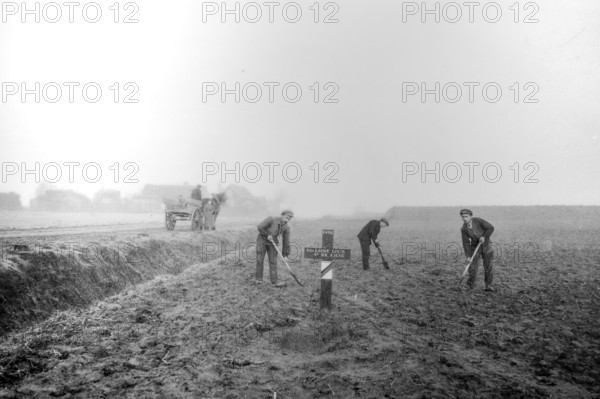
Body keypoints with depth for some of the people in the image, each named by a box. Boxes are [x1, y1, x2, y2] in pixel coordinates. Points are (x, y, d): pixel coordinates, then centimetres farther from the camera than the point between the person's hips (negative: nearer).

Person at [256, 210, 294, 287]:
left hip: (273, 243, 3)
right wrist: (267, 235, -20)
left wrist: (285, 255, -3)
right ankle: (259, 279, 8)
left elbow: (286, 241, -5)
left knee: (273, 261, -3)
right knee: (260, 260, -3)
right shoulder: (272, 219, -24)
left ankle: (274, 281, -2)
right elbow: (260, 227, -21)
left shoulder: (286, 227, -12)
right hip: (262, 240, -3)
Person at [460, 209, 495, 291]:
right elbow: (466, 243, -13)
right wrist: (468, 256, -19)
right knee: (473, 267, -5)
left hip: (486, 245, -1)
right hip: (475, 247, 1)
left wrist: (484, 237, -26)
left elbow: (490, 228, -16)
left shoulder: (478, 220, -18)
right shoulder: (463, 229, -13)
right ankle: (470, 285, 9)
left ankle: (488, 285, 11)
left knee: (488, 267, 0)